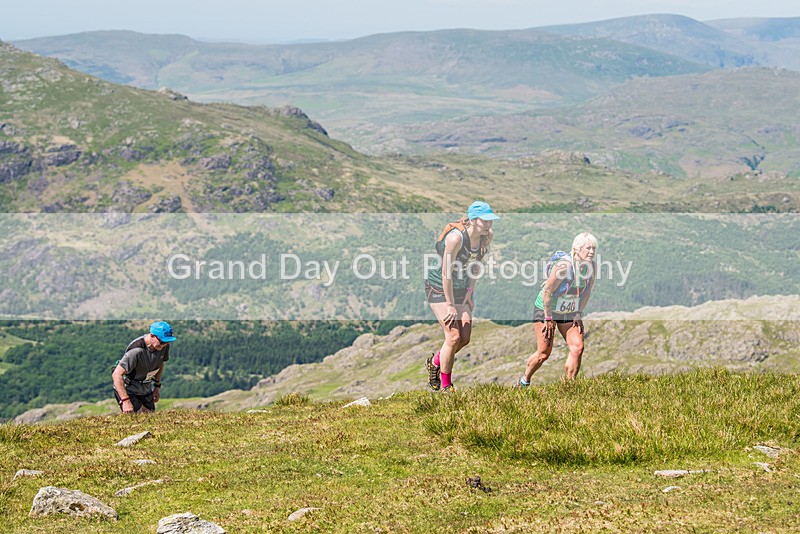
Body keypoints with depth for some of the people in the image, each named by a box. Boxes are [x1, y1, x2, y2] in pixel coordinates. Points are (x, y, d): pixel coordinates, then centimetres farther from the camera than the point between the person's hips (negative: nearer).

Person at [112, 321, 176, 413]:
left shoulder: (164, 346, -12)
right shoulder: (136, 350, -35)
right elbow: (116, 375, -37)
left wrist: (157, 386, 17)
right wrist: (125, 401, -42)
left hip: (146, 388, 7)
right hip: (127, 388, -7)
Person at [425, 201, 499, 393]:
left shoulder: (486, 237, -8)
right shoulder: (456, 237, -29)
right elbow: (446, 273, -26)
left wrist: (470, 291, 1)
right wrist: (450, 305, -22)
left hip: (461, 289, 7)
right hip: (439, 288, -7)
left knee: (464, 338, 4)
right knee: (453, 337, -13)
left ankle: (435, 362, 32)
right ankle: (445, 386, 3)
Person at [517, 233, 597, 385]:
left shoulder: (592, 266, -8)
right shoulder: (564, 265, -28)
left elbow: (586, 291, 7)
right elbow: (547, 291, -23)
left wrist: (578, 314, 2)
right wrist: (548, 319, -20)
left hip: (569, 314, 6)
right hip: (546, 310, -6)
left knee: (577, 347, -11)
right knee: (544, 352, -2)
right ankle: (524, 381, 22)